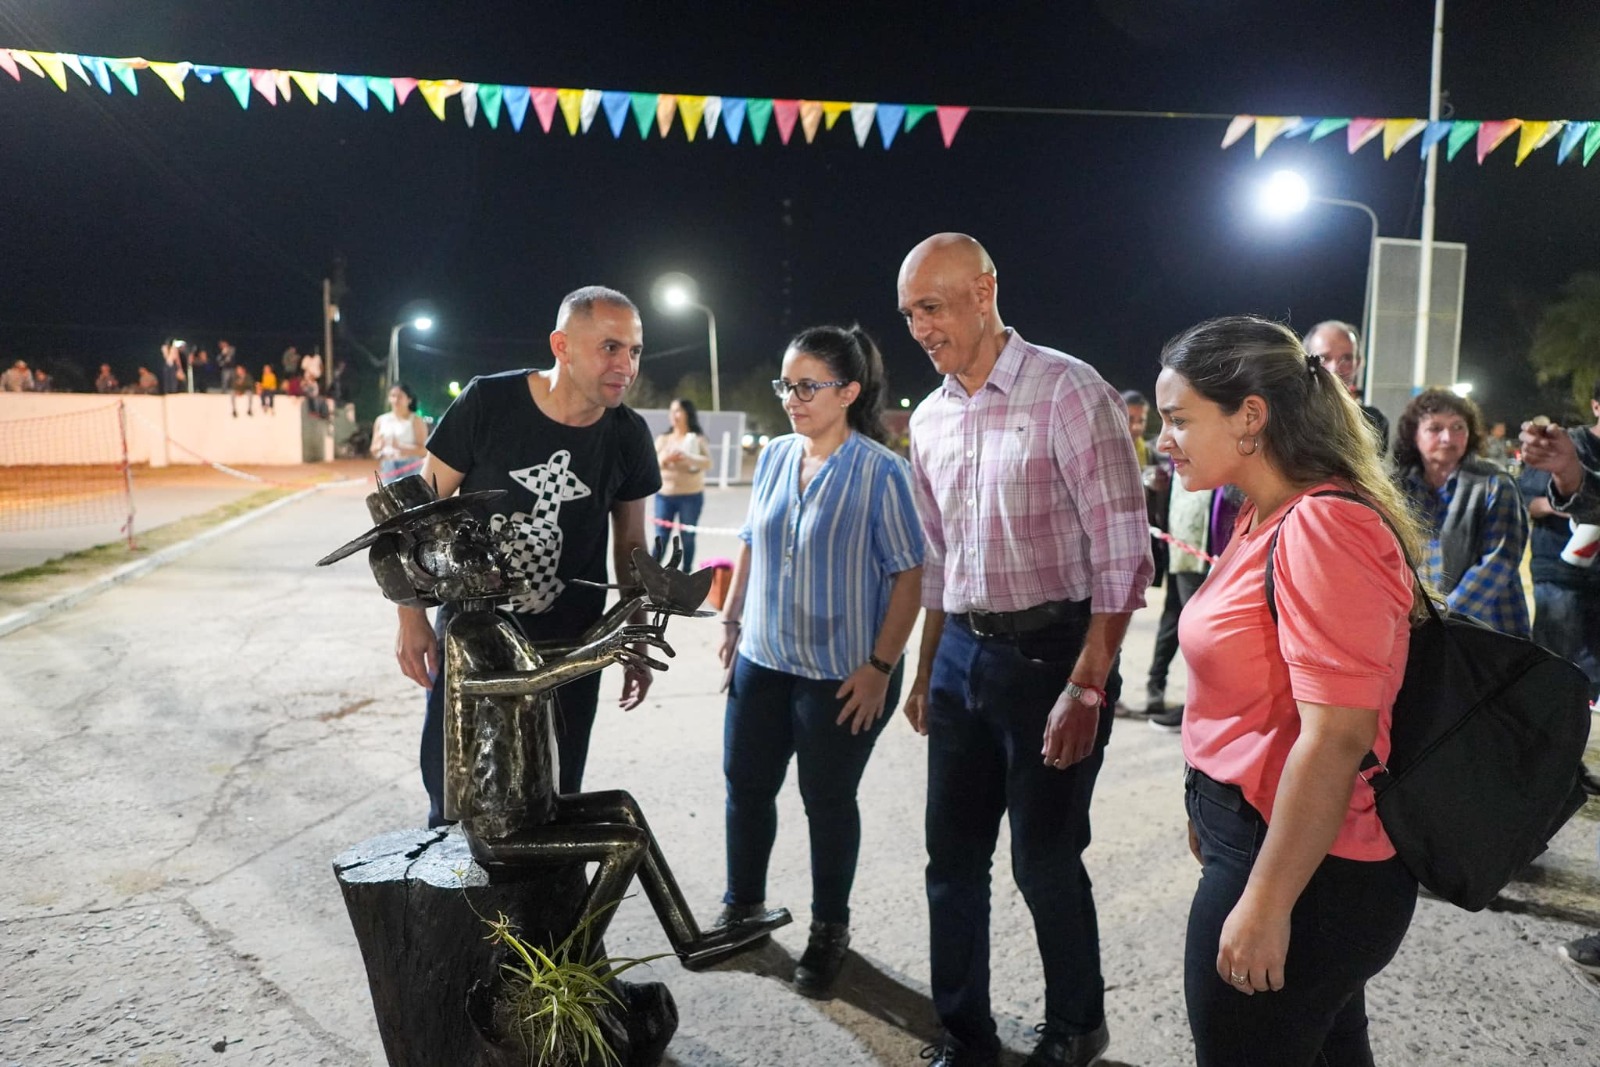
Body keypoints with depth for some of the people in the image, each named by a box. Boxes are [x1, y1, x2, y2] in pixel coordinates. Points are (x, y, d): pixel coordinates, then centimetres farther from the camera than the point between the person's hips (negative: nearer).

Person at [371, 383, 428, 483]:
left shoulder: (416, 420, -4)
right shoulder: (381, 420, 9)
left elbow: (423, 450, -12)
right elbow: (373, 450, 12)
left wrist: (400, 447, -24)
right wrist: (379, 447, -12)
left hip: (410, 470, -4)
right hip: (387, 468, 4)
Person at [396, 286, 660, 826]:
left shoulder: (629, 436, -7)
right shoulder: (488, 402, -15)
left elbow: (630, 542, 5)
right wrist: (412, 614, -9)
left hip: (569, 647, 2)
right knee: (450, 791, 13)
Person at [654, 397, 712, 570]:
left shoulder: (698, 439, 0)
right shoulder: (663, 439, 9)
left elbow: (707, 463, -15)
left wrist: (687, 457, -31)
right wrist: (664, 459, -19)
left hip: (690, 496, -2)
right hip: (664, 495, 2)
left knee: (687, 537, 3)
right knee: (661, 536, -3)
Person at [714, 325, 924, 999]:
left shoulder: (880, 471, -14)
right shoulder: (774, 456, 3)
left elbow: (908, 575, -13)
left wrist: (880, 668, -16)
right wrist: (731, 621, 12)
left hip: (842, 674, -5)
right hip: (762, 661, 5)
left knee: (828, 801, 9)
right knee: (745, 786, 15)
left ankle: (829, 931, 31)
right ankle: (742, 907, 38)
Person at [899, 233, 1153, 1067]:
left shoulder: (1068, 391, -13)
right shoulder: (928, 420, 8)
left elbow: (1123, 552, -15)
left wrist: (1087, 686, -19)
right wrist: (926, 672, 17)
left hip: (1051, 650, -6)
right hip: (962, 655, 6)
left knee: (1044, 860, 5)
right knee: (953, 857, 12)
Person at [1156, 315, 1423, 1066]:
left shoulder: (1322, 527, -22)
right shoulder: (1265, 519, 8)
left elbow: (1336, 736, -26)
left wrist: (1264, 904, -21)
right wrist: (1211, 813, 18)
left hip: (1301, 868, -9)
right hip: (1255, 833, 9)